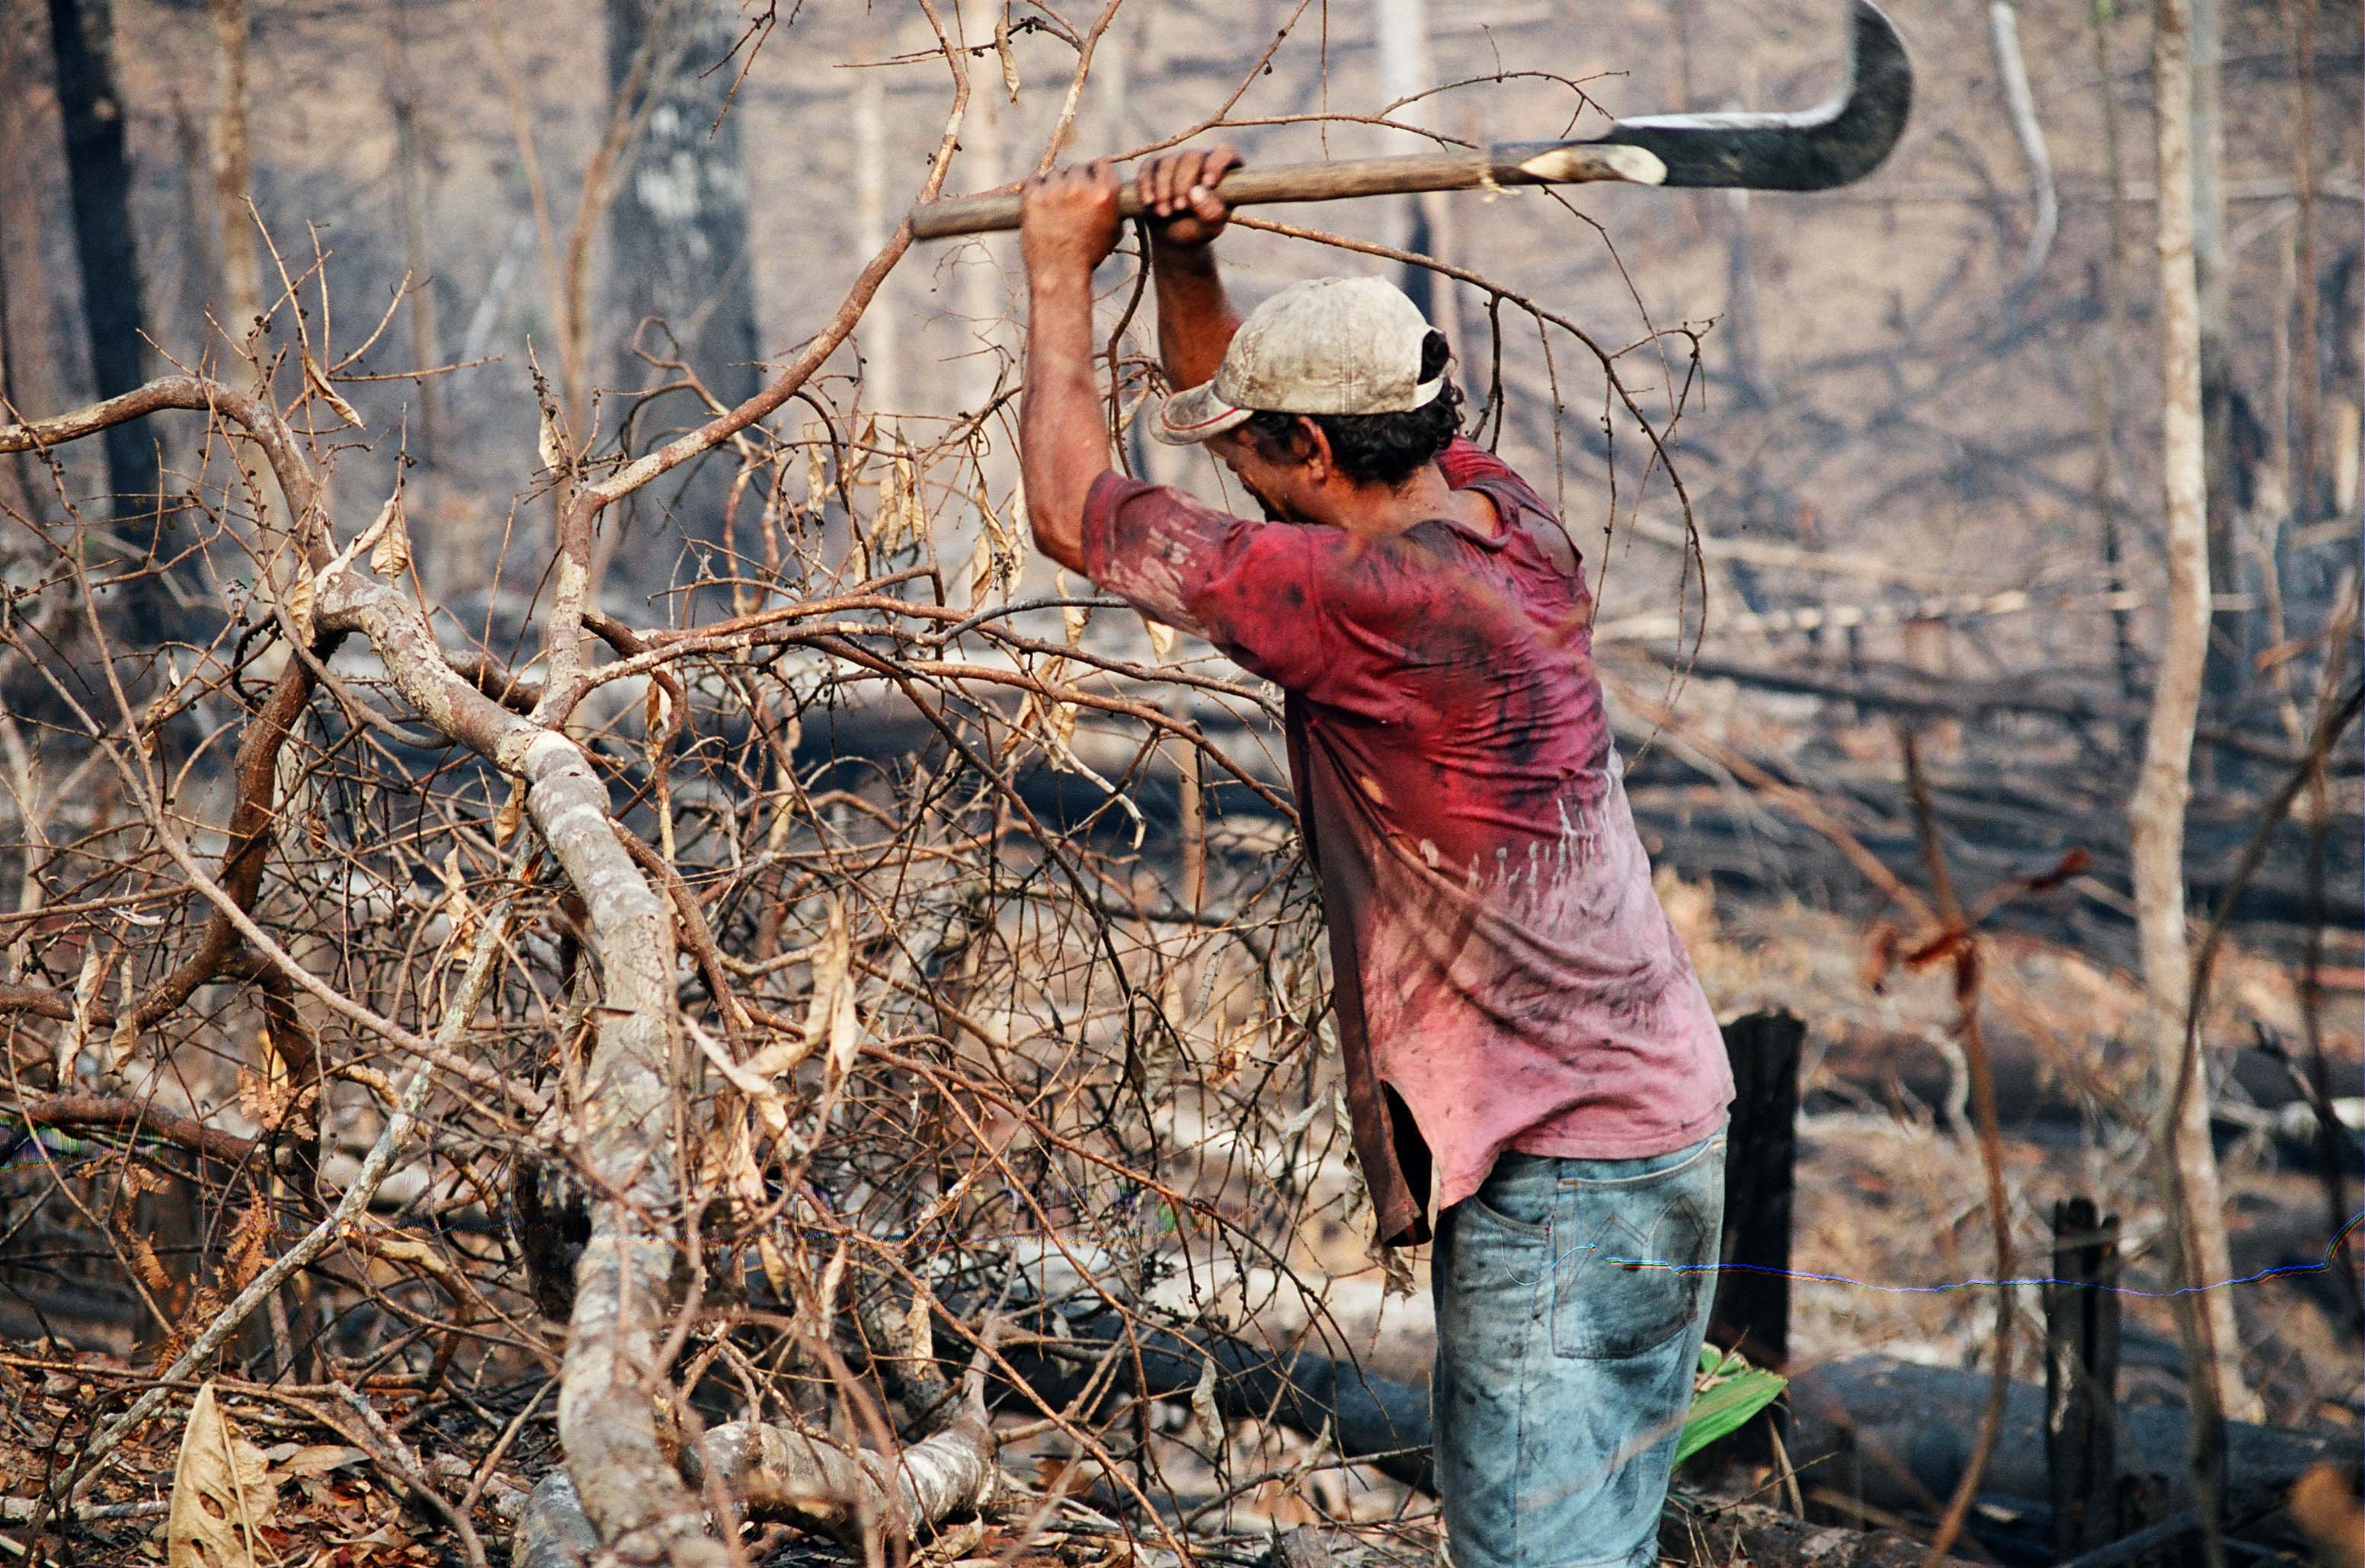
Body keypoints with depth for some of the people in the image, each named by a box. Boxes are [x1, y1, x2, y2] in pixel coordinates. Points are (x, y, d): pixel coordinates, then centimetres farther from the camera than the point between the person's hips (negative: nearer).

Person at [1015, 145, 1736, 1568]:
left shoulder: (1373, 602, -22)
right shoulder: (1504, 516, 4)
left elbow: (1076, 514, -10)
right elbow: (1232, 389, 23)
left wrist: (1062, 272, 2)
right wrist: (1186, 263, 7)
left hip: (1561, 1174, -10)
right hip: (1653, 1107, 10)